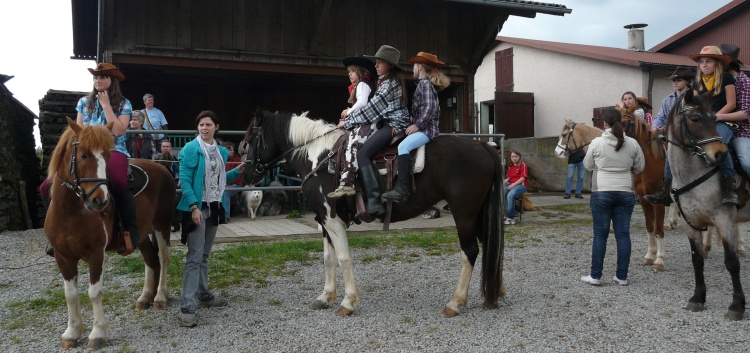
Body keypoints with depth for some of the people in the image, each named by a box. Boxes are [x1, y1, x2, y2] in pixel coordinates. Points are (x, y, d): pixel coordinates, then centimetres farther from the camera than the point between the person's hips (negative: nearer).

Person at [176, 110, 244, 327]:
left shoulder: (221, 151, 10)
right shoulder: (191, 149, -10)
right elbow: (185, 180, -15)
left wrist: (237, 171, 5)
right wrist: (194, 206, -24)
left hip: (215, 207, 7)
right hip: (197, 207, -7)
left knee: (204, 255, 18)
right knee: (194, 257, -9)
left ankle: (203, 295, 31)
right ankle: (187, 307, -7)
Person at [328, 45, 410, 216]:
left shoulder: (389, 84, -11)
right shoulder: (385, 82, 20)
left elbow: (372, 109, -13)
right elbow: (375, 107, 22)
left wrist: (348, 122, -7)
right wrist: (352, 113, 12)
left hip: (393, 125, -11)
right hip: (388, 123, 11)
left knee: (362, 154, -23)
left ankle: (374, 201, -31)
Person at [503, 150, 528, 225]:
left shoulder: (523, 165, 0)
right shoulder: (510, 166, 20)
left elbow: (523, 178, -10)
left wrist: (513, 184, -19)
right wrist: (506, 180, -5)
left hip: (521, 185, -6)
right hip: (511, 184, 6)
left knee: (510, 195, -35)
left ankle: (511, 217, -26)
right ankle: (505, 214, -21)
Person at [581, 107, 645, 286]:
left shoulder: (597, 143, -8)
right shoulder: (632, 144, -1)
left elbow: (588, 165, 4)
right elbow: (640, 167, 8)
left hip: (601, 193, -2)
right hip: (625, 193, 2)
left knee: (600, 234, 4)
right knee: (623, 234, 8)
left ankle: (595, 276, 8)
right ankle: (622, 277, 12)